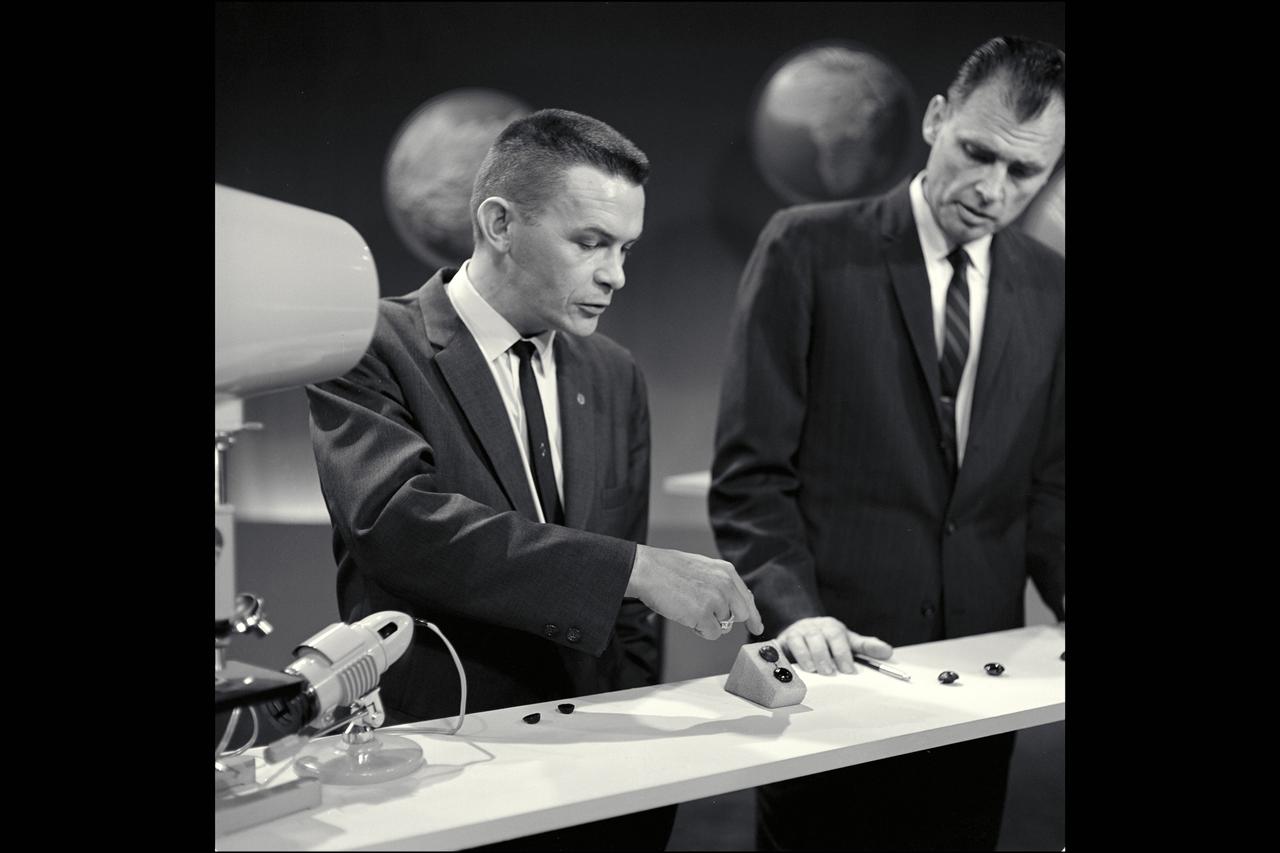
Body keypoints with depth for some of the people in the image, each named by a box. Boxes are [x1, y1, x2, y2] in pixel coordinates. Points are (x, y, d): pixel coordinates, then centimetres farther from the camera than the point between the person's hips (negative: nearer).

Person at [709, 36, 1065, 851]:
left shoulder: (1049, 286, 6)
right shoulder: (806, 249, -7)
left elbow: (1046, 482, 10)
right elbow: (750, 470, -9)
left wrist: (1063, 587, -6)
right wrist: (795, 610, -20)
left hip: (979, 656, 4)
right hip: (837, 653, -4)